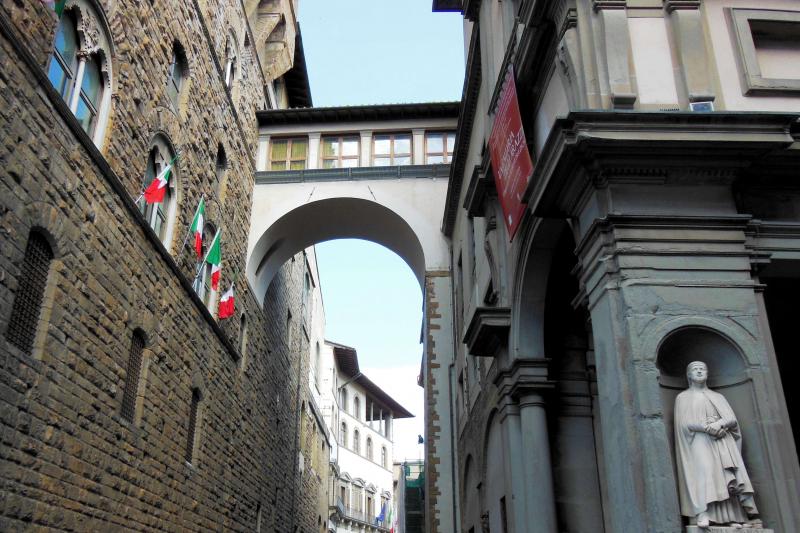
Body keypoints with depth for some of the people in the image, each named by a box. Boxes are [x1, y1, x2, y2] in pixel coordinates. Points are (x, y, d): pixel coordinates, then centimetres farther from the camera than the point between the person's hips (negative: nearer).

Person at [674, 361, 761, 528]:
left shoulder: (718, 397, 24)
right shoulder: (683, 397, 14)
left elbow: (732, 419, 10)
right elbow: (684, 423, -1)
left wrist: (718, 424, -11)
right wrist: (707, 428, -15)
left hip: (723, 442, 4)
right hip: (699, 442, -4)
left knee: (728, 479, -12)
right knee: (703, 471, -25)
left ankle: (732, 517, -18)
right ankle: (702, 515, -36)